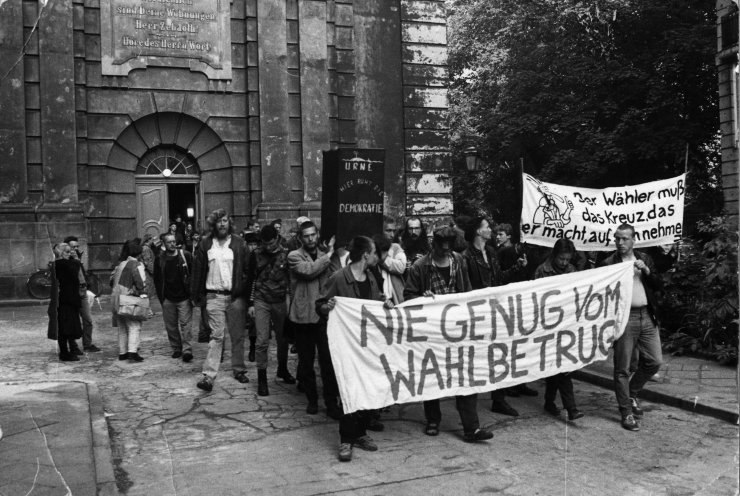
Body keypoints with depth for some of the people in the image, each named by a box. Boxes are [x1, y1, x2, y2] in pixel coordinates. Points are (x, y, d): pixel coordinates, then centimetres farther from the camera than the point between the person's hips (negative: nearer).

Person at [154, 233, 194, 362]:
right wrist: (161, 297, 5)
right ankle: (176, 349, 20)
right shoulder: (159, 259, 5)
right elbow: (157, 279, 11)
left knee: (185, 324, -7)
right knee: (171, 326, 8)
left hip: (184, 297, -3)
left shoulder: (186, 255, -1)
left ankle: (187, 350, -7)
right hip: (168, 299, 3)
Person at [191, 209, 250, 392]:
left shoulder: (239, 244, 3)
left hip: (236, 296, 1)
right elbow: (197, 271, 6)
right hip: (214, 296, -1)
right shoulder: (205, 244, 5)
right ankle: (208, 375, -5)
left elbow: (248, 270, 2)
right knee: (216, 336, -5)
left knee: (238, 335, 8)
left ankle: (239, 370, 22)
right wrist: (196, 296, 2)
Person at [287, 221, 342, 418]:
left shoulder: (325, 256, 12)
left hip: (324, 314, 2)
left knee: (328, 359, -4)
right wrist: (328, 255, -14)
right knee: (306, 361, 8)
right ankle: (312, 400, 23)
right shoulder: (294, 256, -1)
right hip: (303, 315, -2)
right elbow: (308, 270, -20)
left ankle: (331, 402, 4)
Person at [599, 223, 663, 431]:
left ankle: (632, 394, 31)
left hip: (647, 316, 5)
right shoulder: (608, 263, -1)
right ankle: (626, 412, 10)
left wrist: (646, 270, -7)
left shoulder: (645, 259, 12)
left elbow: (657, 285, 8)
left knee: (655, 361, 8)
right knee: (622, 367, 0)